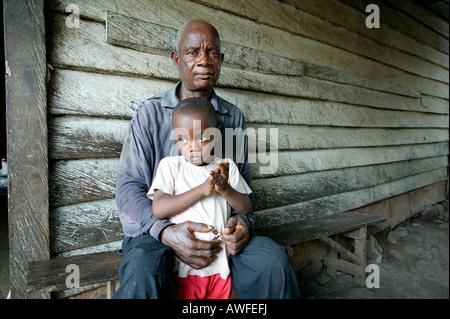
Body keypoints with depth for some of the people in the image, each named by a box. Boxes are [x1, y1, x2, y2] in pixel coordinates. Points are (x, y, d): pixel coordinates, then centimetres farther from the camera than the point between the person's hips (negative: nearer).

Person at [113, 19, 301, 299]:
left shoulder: (235, 117, 10)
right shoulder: (151, 112, 1)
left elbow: (244, 185, 13)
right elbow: (129, 187, -4)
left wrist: (244, 220, -10)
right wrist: (165, 232, -21)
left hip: (220, 230, 3)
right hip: (155, 230, -2)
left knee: (274, 260, -24)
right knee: (143, 274, -35)